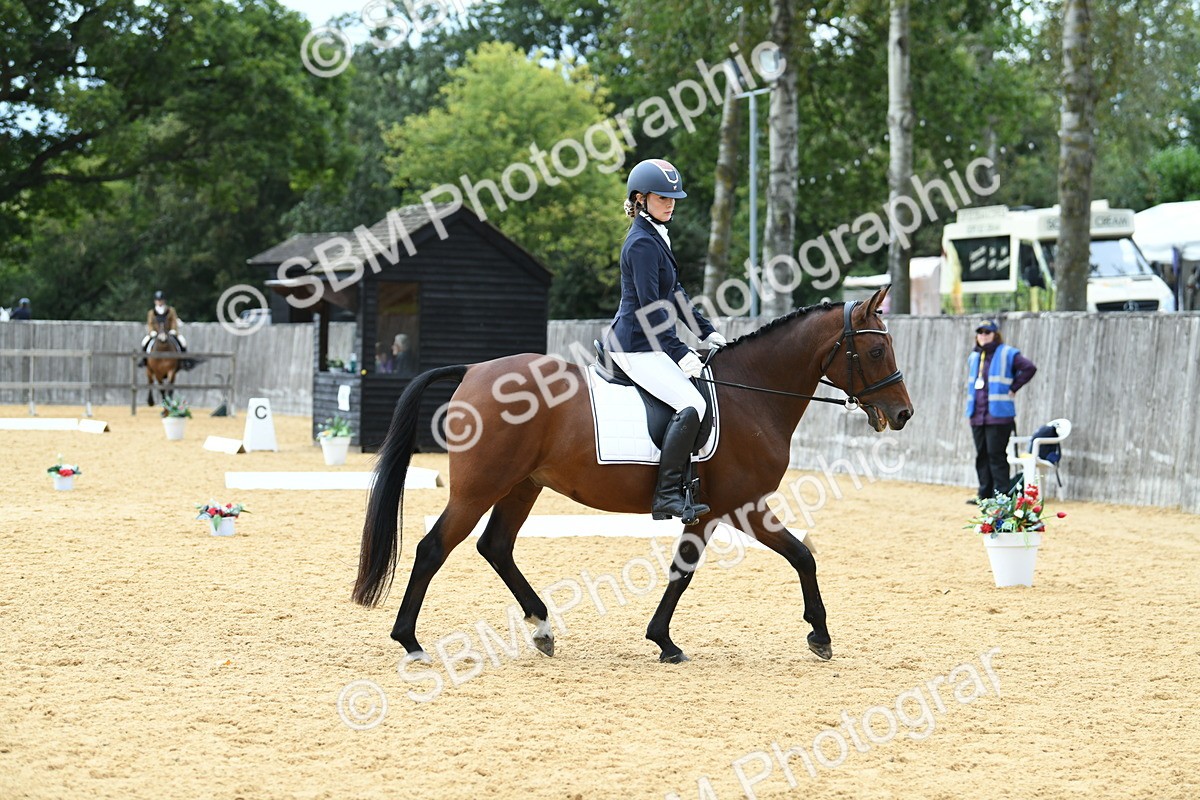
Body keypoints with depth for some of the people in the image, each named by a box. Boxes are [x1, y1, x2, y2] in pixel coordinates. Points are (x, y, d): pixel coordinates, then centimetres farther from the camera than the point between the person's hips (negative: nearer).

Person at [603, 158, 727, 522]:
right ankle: (667, 495, -22)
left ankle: (685, 485, 9)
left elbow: (675, 293, 21)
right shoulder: (642, 243, -16)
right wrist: (680, 353, -21)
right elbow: (650, 308, -20)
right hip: (636, 347, -11)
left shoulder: (656, 236, 15)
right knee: (691, 405, -23)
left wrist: (707, 332, 16)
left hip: (647, 344, 11)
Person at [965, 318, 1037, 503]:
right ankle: (985, 494, 16)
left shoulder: (1007, 354, -4)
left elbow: (1029, 368, -11)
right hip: (977, 416, 7)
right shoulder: (974, 357, 16)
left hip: (999, 416, -7)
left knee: (996, 455, -8)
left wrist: (1013, 388, -10)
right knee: (982, 455, 9)